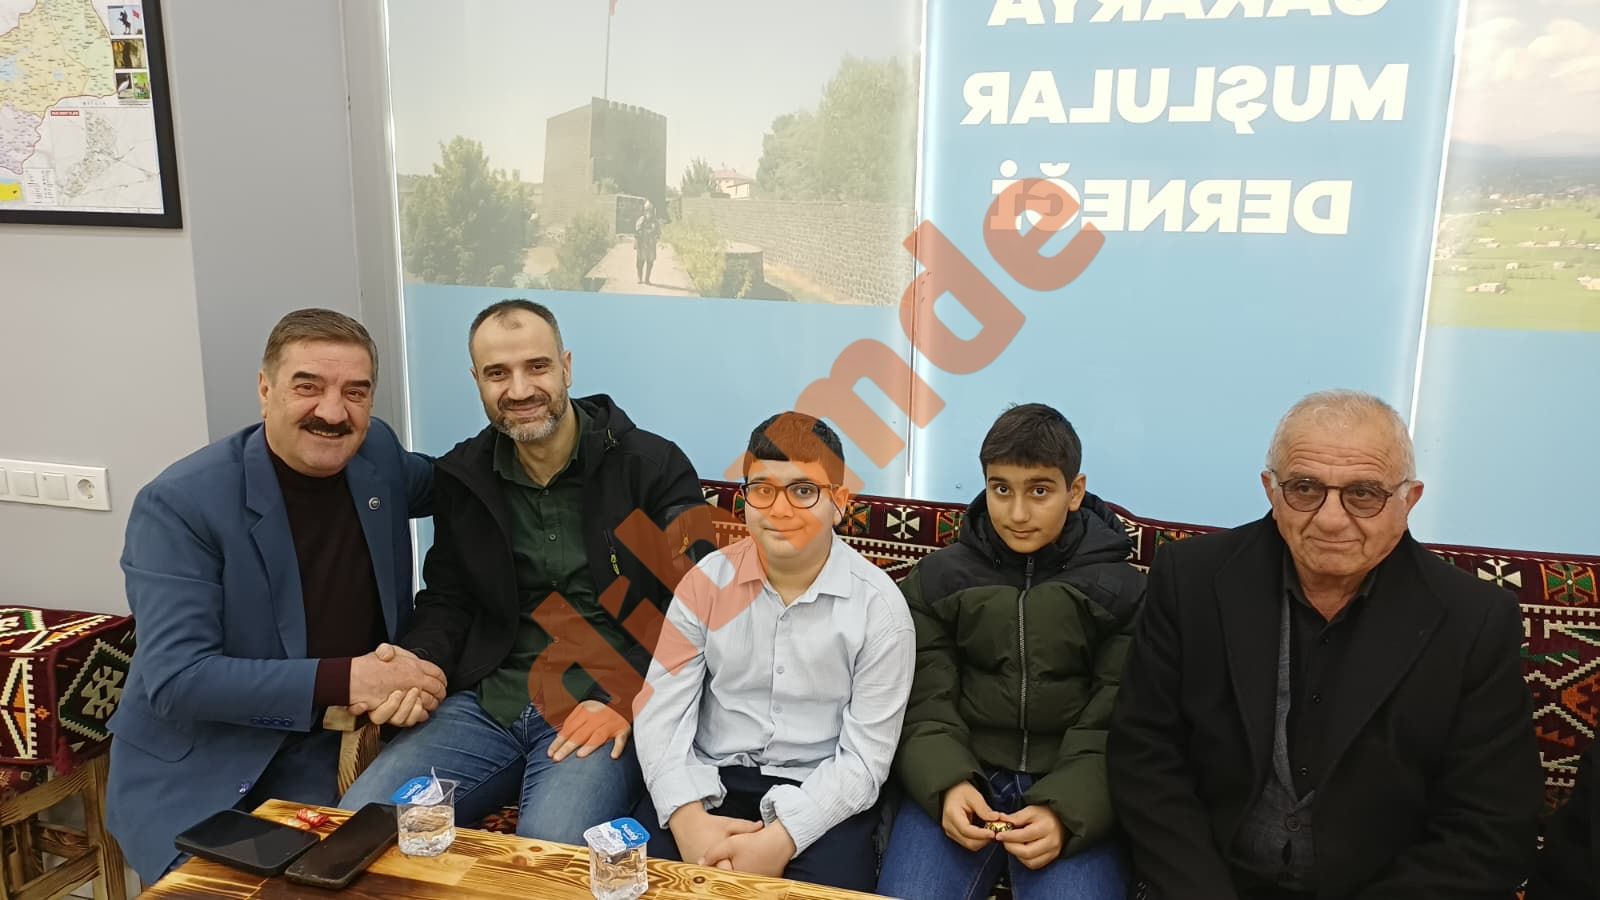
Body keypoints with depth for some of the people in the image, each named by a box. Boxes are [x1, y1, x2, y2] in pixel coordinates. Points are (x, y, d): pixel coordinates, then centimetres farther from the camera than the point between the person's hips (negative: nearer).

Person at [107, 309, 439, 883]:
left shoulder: (376, 453, -2)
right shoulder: (179, 504, -17)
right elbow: (176, 679, -21)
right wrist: (345, 681, -26)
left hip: (325, 752, 4)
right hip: (196, 773, -3)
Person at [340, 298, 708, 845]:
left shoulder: (653, 466, -3)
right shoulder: (463, 477, 11)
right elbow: (446, 603, 17)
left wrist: (629, 703, -15)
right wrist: (418, 666, -5)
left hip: (603, 712, -4)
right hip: (486, 703, 5)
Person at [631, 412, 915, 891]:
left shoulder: (879, 607, -9)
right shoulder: (708, 581, -2)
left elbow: (866, 757, -9)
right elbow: (660, 711, -4)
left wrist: (783, 838, -21)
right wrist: (688, 818, -19)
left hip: (821, 796, -1)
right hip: (710, 780, 2)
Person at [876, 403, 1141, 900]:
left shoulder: (1120, 589, 3)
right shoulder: (937, 578, 6)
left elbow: (1115, 727, -1)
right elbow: (925, 706, 4)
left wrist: (1065, 810, -18)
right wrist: (946, 784, -16)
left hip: (1070, 791, 0)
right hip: (961, 777, 1)